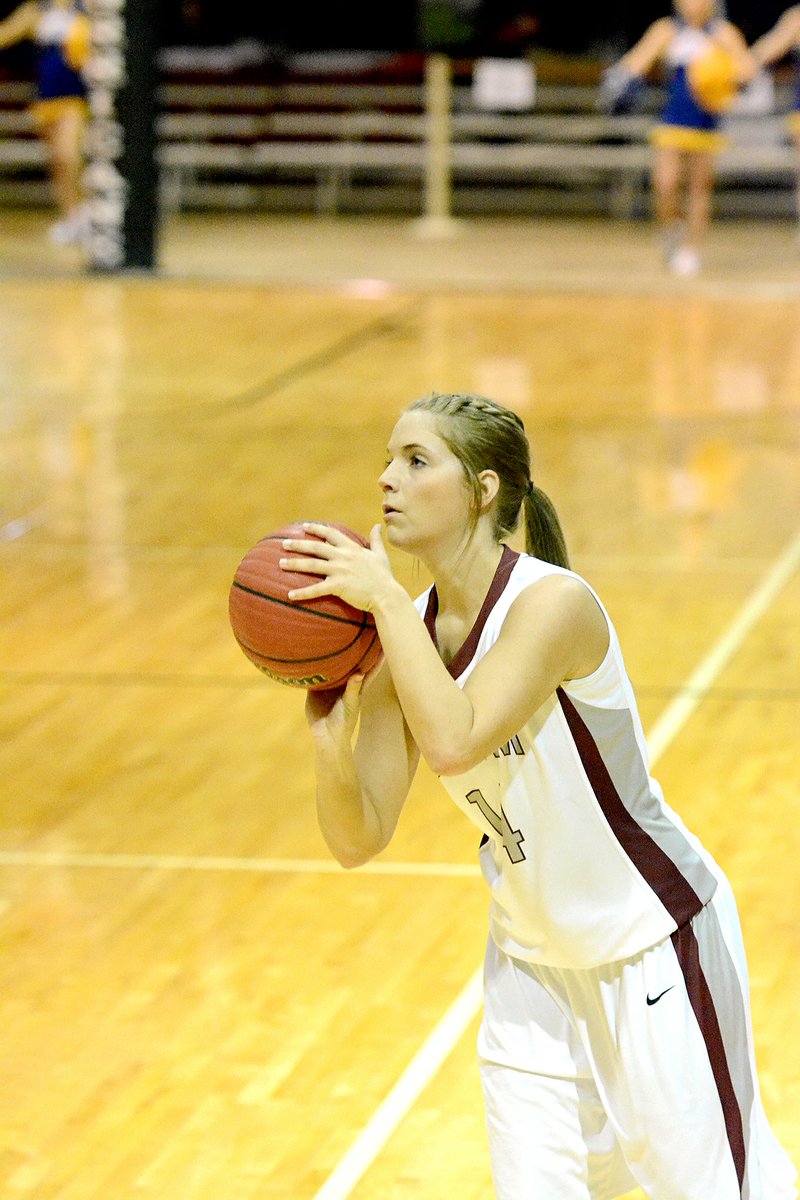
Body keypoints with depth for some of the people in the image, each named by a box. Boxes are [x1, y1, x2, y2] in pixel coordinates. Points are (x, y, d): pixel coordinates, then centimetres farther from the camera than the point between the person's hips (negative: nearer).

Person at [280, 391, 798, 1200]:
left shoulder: (553, 602, -24)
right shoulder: (406, 630, -5)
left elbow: (454, 741, -41)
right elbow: (359, 839, -7)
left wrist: (383, 597, -35)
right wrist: (328, 737, -25)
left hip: (654, 948, -6)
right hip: (532, 958, 6)